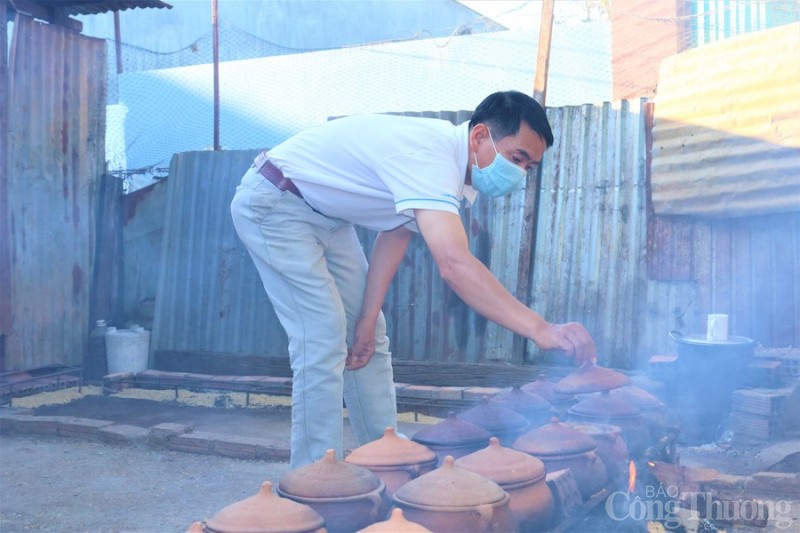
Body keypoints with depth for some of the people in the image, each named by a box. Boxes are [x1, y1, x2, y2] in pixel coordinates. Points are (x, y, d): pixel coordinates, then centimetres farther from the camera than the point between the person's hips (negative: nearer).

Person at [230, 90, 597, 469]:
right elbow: (454, 264, -46)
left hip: (325, 216, 10)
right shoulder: (429, 157, -33)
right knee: (322, 341, -16)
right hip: (273, 205, -10)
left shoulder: (447, 157, -3)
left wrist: (367, 320, -5)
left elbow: (395, 234, 1)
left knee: (368, 338, 8)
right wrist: (540, 330, -49)